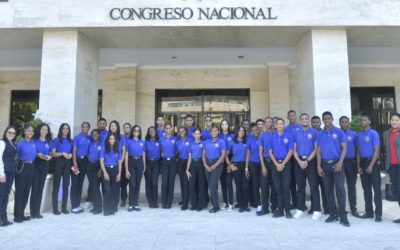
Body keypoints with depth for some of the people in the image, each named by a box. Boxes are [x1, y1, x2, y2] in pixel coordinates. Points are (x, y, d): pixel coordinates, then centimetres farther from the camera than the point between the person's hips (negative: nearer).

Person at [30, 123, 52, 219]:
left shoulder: (49, 142, 10)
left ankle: (37, 212, 13)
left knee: (40, 188, 6)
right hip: (35, 164, -3)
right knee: (34, 188, -4)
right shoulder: (34, 141, -1)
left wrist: (49, 157, -9)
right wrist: (37, 155, -19)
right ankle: (33, 212, 3)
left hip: (45, 165, 4)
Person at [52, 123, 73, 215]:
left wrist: (70, 155, -4)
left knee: (66, 185, 5)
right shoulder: (57, 139, 0)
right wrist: (62, 153, -18)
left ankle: (64, 207, 13)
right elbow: (53, 153, -6)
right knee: (56, 185, -1)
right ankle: (55, 208, 4)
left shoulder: (70, 140, 13)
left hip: (67, 163, 4)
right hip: (58, 162, -4)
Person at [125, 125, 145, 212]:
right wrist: (126, 169, -8)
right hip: (131, 162, -3)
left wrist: (144, 167, 9)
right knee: (132, 184, -7)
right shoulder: (128, 141, 0)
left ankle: (136, 204, 14)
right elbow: (126, 155, -2)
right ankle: (131, 204, 5)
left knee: (138, 184, 6)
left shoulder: (142, 142, 10)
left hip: (140, 163, 3)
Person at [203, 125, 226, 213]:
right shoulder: (206, 142, 11)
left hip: (217, 164, -5)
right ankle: (214, 204, 20)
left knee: (212, 185, -12)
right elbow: (204, 154, 10)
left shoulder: (221, 142, -2)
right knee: (211, 186, 9)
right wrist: (205, 165, -6)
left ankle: (216, 206, 0)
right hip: (208, 165, 5)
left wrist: (214, 166, -13)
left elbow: (223, 155, -8)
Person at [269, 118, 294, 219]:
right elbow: (270, 152, 5)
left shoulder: (289, 135, -2)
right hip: (275, 164, 3)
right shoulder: (272, 136, 6)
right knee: (278, 188, 6)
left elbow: (290, 151, -5)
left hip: (286, 163, -2)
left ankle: (287, 210, 6)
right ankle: (280, 210, 13)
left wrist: (283, 164, -11)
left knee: (286, 187, -2)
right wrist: (277, 164, -6)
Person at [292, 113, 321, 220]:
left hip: (311, 161, -3)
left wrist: (307, 161, -12)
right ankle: (300, 209, 15)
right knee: (300, 186, 8)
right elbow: (294, 150, 8)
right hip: (299, 162, 3)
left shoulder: (314, 132, 1)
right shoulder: (297, 134, 11)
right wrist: (299, 161, -7)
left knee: (314, 186, -3)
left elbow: (316, 149, -4)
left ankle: (316, 210, 3)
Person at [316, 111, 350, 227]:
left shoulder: (339, 132, 1)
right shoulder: (320, 134, 9)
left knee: (340, 189, -9)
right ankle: (333, 214, 17)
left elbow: (344, 148, -3)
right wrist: (319, 166, 1)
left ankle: (343, 216, -3)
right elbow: (318, 151, 9)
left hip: (337, 163, -3)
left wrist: (340, 162, -15)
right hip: (325, 164, 4)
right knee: (328, 190, 8)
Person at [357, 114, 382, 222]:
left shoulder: (374, 133, -5)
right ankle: (369, 212, 18)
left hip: (372, 162, -5)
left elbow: (376, 150, -9)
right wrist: (358, 165, 5)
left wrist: (371, 165, -14)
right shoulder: (359, 135, 11)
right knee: (366, 189, 10)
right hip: (363, 163, 5)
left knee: (376, 188, -2)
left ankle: (378, 214, 2)